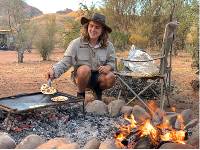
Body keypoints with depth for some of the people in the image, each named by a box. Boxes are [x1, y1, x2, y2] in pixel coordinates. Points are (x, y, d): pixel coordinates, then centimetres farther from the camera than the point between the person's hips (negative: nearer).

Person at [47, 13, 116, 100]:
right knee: (85, 69, -35)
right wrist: (54, 71, -32)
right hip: (81, 76, -1)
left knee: (110, 77, -30)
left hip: (98, 76, 2)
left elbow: (111, 62, 6)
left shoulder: (108, 46, -3)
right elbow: (65, 62, -13)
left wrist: (108, 67, -19)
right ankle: (80, 93, -5)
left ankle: (98, 90, 7)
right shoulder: (76, 43, -10)